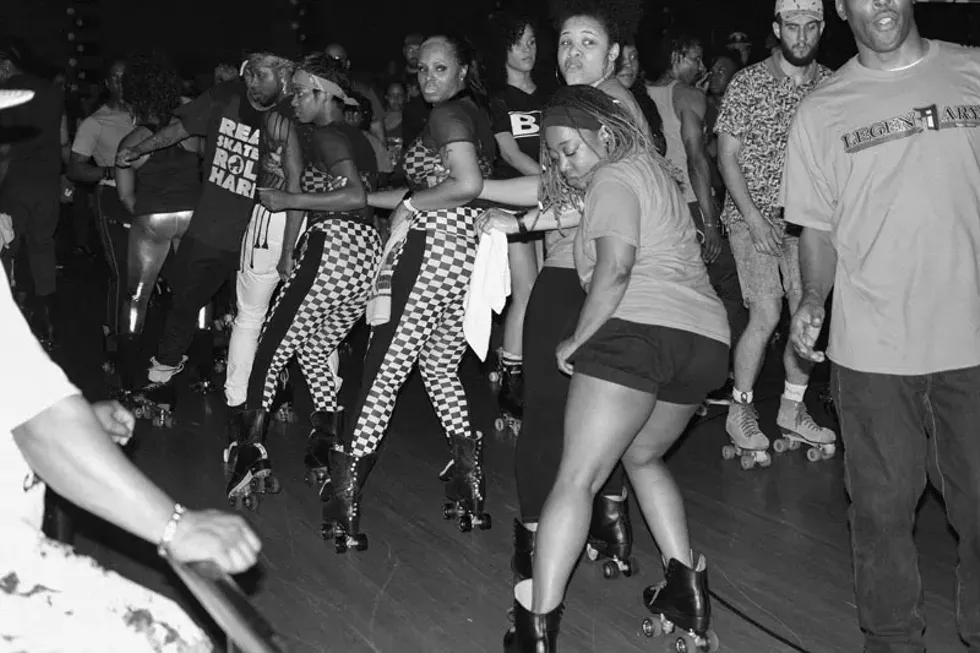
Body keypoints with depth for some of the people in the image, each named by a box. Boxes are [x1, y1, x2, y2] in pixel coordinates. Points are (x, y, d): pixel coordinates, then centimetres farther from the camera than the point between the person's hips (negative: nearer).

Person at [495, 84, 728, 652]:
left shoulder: (613, 179, 1)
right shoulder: (653, 169, 29)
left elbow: (615, 268, -13)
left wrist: (577, 341, -6)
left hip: (640, 329, -9)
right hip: (708, 335, 9)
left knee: (577, 478, -8)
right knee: (643, 456, 27)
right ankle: (689, 592, 20)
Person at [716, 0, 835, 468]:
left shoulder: (831, 86, 5)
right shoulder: (747, 84, -4)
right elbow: (728, 157, -4)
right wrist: (754, 218, -12)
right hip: (752, 216, -4)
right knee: (767, 315, -12)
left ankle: (792, 410, 17)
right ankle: (740, 412, 5)